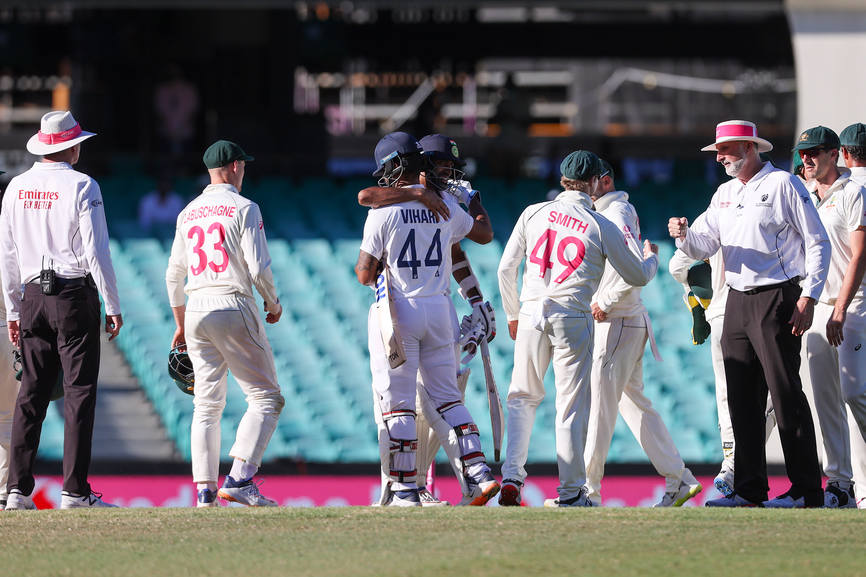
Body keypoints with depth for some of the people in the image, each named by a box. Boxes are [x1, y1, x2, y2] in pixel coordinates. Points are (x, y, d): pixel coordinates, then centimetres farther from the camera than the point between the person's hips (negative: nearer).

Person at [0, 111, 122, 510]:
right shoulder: (81, 187, -8)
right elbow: (96, 251, -11)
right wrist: (113, 306, -6)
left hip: (32, 297, 5)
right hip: (74, 296, -5)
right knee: (79, 393, -3)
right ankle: (75, 490, -7)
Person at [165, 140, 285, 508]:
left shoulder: (188, 213, 14)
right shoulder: (244, 208, -5)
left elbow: (174, 274, 18)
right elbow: (258, 268, -12)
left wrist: (181, 324, 26)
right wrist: (274, 304, 6)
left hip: (196, 312, 6)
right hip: (234, 309, -6)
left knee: (207, 405, 10)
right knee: (266, 397, -1)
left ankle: (206, 491, 3)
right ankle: (240, 478, -16)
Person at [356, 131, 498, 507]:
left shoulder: (384, 211, -10)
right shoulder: (445, 206, 4)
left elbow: (365, 275, -9)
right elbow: (485, 233, 24)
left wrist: (363, 265, 15)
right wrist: (474, 202, 43)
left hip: (397, 310, -5)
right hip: (439, 310, 5)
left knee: (397, 403, 0)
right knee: (447, 397, 13)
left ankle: (405, 490, -1)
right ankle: (479, 472, 0)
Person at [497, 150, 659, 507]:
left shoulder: (534, 213, 5)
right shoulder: (602, 227, -2)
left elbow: (506, 269, 7)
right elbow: (637, 277, 8)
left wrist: (512, 315, 21)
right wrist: (651, 257, 31)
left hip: (531, 315, 3)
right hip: (573, 317, -3)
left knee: (523, 398, 14)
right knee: (572, 407, 3)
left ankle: (512, 477, 1)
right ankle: (570, 492, 5)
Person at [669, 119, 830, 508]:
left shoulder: (783, 185, -5)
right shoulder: (725, 194, 17)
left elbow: (818, 243, -6)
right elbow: (705, 247, 15)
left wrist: (809, 297, -14)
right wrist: (684, 236, -8)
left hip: (777, 298, -7)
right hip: (737, 301, 7)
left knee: (786, 394, -8)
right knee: (742, 398, 6)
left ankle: (806, 490, -6)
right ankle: (749, 488, 10)